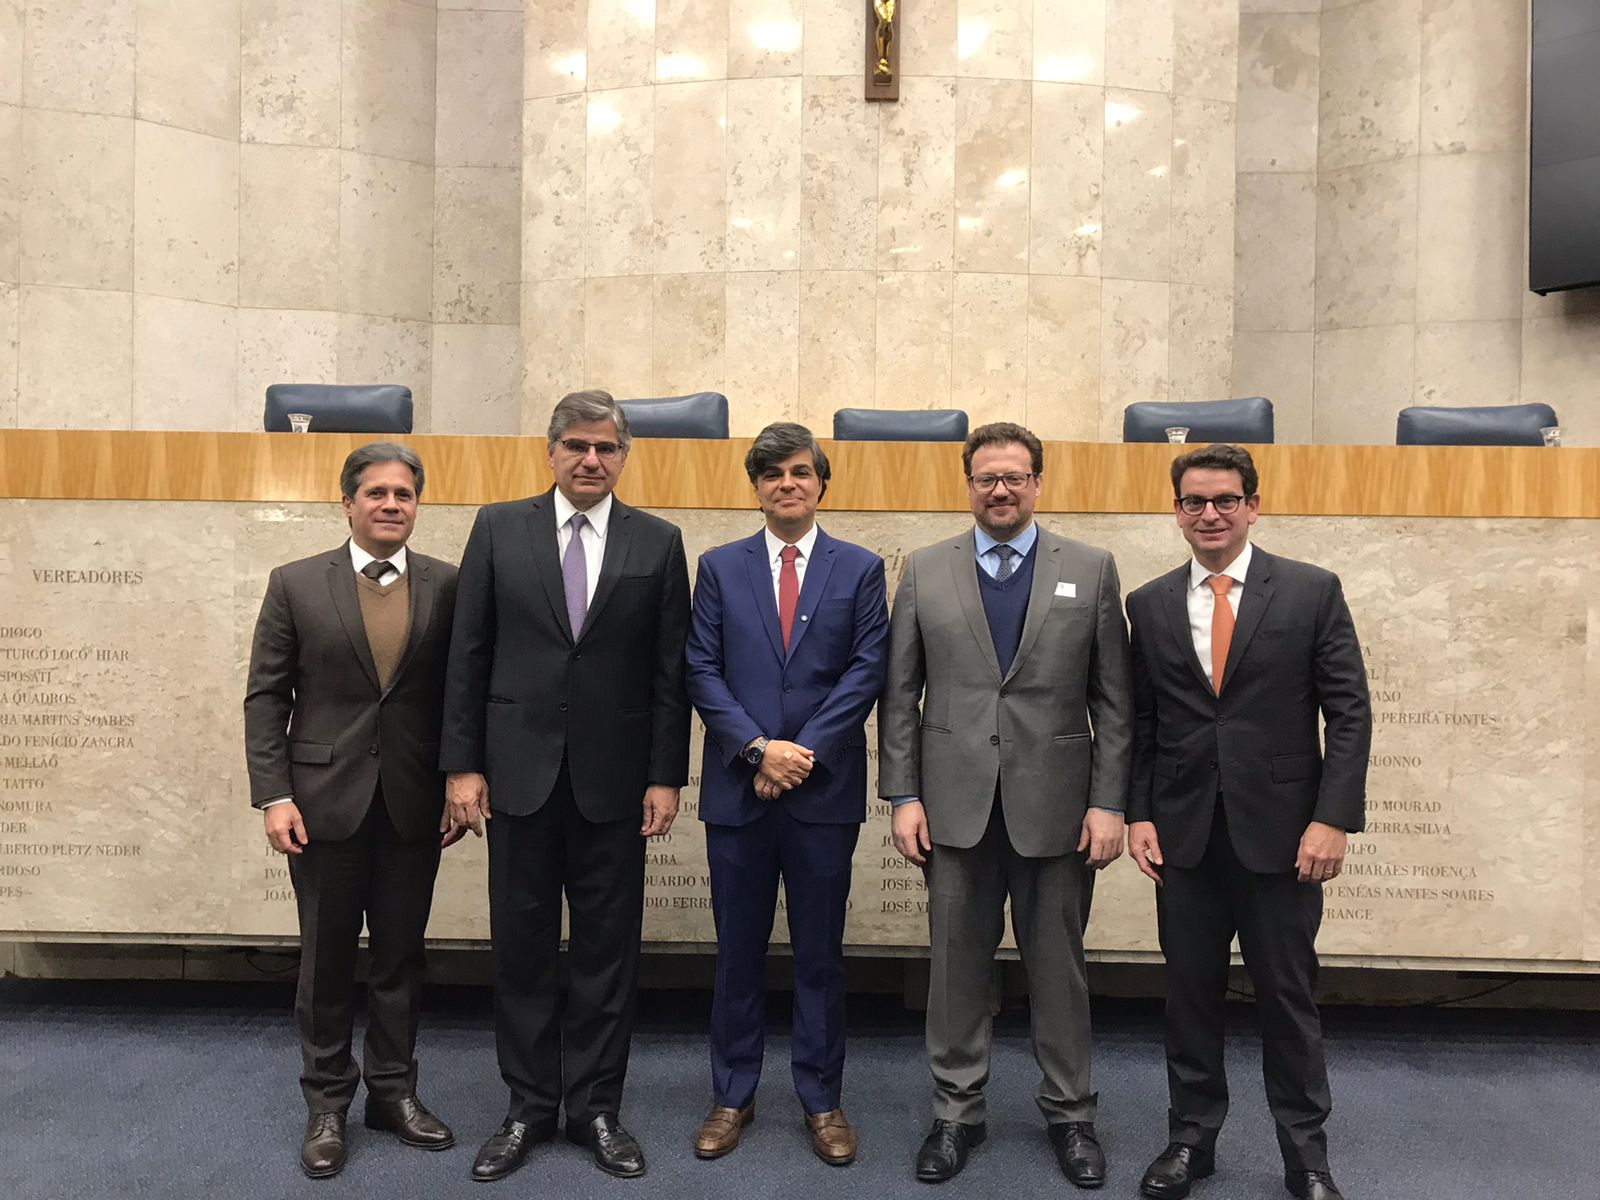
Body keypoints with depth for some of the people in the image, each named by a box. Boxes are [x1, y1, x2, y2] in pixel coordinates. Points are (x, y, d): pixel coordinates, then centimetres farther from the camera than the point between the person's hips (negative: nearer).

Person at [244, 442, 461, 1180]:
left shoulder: (447, 586, 1)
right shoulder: (296, 584, 0)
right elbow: (265, 696, -1)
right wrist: (273, 795, -7)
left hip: (413, 805, 1)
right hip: (326, 800, -1)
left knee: (401, 956, 12)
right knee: (327, 960, 11)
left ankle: (393, 1092, 29)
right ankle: (326, 1106, 27)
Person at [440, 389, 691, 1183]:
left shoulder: (659, 544, 2)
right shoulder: (498, 529, 3)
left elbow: (671, 670, 0)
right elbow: (468, 655, 2)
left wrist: (666, 777, -3)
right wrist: (462, 764, -2)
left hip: (614, 781, 0)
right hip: (519, 774, 1)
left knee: (607, 949, 9)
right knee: (521, 947, 11)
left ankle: (596, 1108, 26)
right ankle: (528, 1108, 28)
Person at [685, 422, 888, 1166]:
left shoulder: (861, 568, 4)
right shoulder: (720, 567, 6)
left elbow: (866, 672, -4)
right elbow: (702, 672, 0)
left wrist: (803, 754, -12)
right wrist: (757, 748, -12)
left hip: (824, 790, -1)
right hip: (737, 790, 1)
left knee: (820, 953, 10)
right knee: (738, 952, 12)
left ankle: (822, 1101, 25)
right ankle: (732, 1097, 27)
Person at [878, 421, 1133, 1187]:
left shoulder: (1091, 570, 2)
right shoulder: (924, 571, 4)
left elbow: (1113, 701, 1)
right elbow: (900, 696, 3)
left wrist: (1109, 802, -4)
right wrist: (902, 795, -2)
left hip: (1055, 806, 0)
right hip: (956, 806, 1)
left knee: (1058, 968, 12)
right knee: (957, 966, 11)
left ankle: (1069, 1113, 32)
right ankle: (957, 1112, 29)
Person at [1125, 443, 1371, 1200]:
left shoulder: (1312, 591, -2)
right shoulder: (1150, 604, 4)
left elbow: (1348, 712, -4)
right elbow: (1141, 722, 7)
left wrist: (1334, 818, -10)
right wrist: (1137, 813, 0)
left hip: (1280, 831, -2)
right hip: (1184, 833, 2)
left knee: (1288, 995, 10)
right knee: (1189, 993, 12)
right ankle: (1191, 1138, 29)